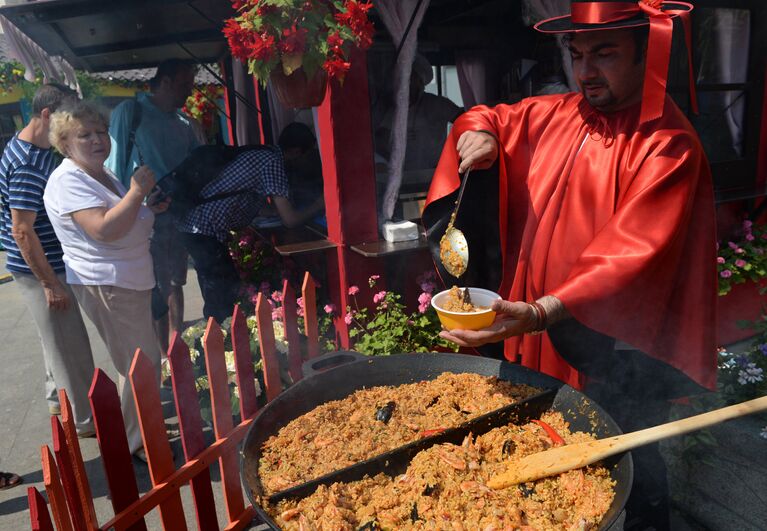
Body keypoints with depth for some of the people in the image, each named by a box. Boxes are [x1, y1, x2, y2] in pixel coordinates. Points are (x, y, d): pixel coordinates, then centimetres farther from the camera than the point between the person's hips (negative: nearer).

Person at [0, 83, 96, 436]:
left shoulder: (38, 148, 7)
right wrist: (50, 283, -21)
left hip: (51, 263, 10)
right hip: (39, 271, -10)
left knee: (58, 338, 22)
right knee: (70, 346, 0)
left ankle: (59, 399, 39)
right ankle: (86, 420, 13)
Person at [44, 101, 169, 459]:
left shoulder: (101, 174, 15)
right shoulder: (68, 181, -16)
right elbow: (104, 230, -29)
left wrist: (150, 207, 13)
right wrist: (137, 191, -27)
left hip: (131, 280, 10)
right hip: (106, 286, -10)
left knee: (140, 361, 18)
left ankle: (142, 425, 34)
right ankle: (134, 443, 8)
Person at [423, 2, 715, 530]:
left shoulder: (669, 145, -16)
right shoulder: (550, 115, 4)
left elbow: (633, 256, -27)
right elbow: (486, 118, 20)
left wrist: (541, 313, -38)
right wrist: (479, 132, -5)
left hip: (613, 357, -5)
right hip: (537, 346, 6)